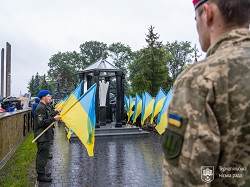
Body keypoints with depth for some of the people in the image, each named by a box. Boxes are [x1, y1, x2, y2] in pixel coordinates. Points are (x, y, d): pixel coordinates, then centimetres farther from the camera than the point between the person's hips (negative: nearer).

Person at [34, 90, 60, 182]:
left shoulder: (43, 107, 16)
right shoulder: (41, 108, -18)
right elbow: (42, 122, -24)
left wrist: (54, 117, 11)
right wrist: (54, 119, -22)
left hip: (43, 135, 11)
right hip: (42, 136, -11)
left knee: (41, 154, 17)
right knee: (43, 154, -5)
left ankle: (40, 172, 28)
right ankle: (41, 175, 3)